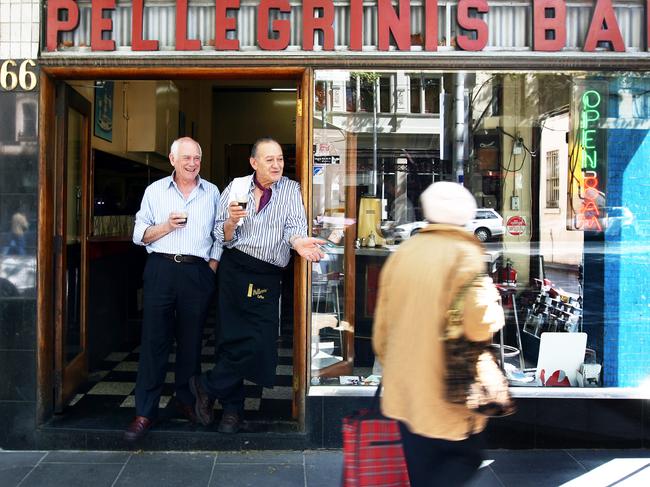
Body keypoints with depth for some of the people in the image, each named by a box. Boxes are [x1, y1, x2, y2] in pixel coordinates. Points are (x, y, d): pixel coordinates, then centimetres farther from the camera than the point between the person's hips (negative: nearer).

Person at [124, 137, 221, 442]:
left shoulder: (212, 193, 12)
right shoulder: (154, 191, 10)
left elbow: (219, 236, 11)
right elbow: (139, 235, 8)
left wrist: (212, 268, 2)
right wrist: (166, 227, -9)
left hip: (197, 272, 1)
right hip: (161, 270, 0)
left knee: (191, 341, 7)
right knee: (154, 340, -2)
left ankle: (187, 401, 22)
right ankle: (145, 412, 5)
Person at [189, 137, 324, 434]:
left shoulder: (291, 190, 5)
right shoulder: (236, 187, 6)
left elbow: (294, 225, -12)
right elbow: (222, 237, 5)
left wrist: (297, 241, -34)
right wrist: (231, 221, -17)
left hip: (268, 277, 0)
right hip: (234, 268, 1)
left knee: (259, 342, -7)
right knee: (230, 338, 5)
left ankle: (207, 386, 15)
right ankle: (232, 408, 23)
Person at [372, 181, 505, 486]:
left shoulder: (403, 253, 5)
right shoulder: (466, 255, -13)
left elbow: (382, 324, 10)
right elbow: (479, 324, -24)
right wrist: (495, 308, -2)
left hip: (403, 388, 6)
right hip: (447, 390, -5)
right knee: (465, 457, 15)